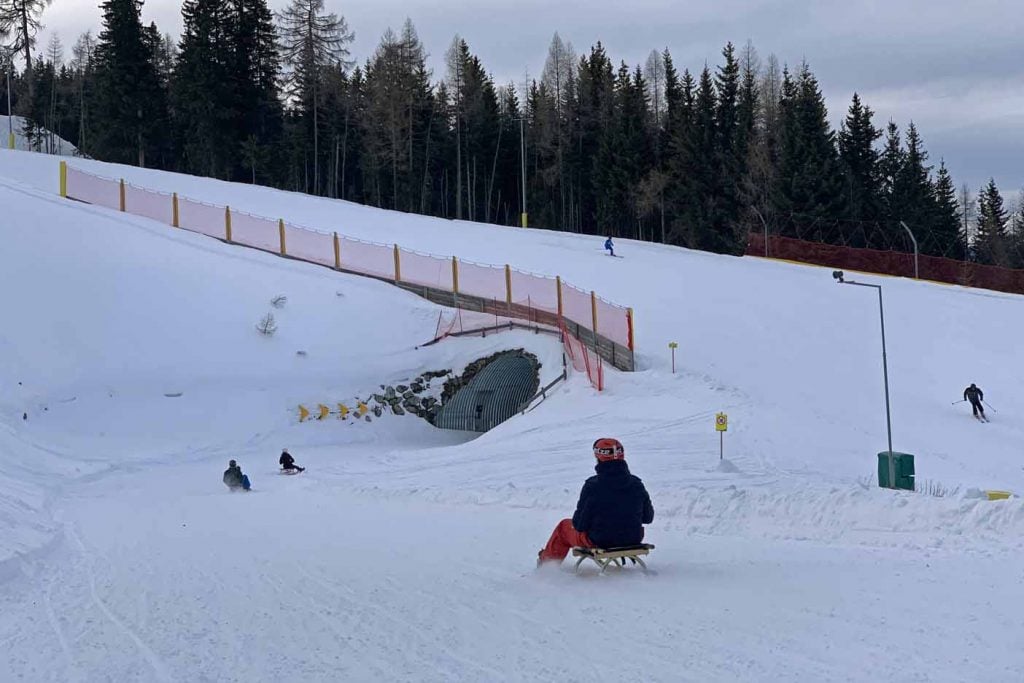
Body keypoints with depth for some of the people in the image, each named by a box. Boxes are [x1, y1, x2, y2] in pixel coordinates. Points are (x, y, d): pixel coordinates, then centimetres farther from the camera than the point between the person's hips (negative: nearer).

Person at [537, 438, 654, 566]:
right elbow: (648, 517, 3)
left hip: (598, 541, -3)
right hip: (633, 540, 3)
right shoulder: (637, 484, -9)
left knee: (564, 526, 25)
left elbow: (580, 524, -14)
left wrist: (577, 523, 10)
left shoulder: (592, 486, -20)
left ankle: (547, 562, 46)